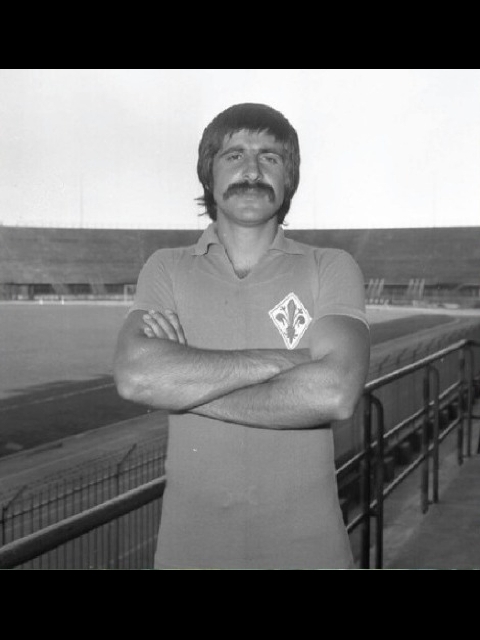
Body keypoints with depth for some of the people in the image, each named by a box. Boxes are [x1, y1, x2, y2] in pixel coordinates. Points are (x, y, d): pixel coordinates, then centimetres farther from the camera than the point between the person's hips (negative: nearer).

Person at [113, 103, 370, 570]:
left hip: (308, 543, 0)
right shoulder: (167, 269, 0)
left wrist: (185, 386, -16)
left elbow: (334, 393, -21)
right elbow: (135, 376, -19)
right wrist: (287, 358, -19)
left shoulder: (331, 268, -4)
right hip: (190, 543, 1)